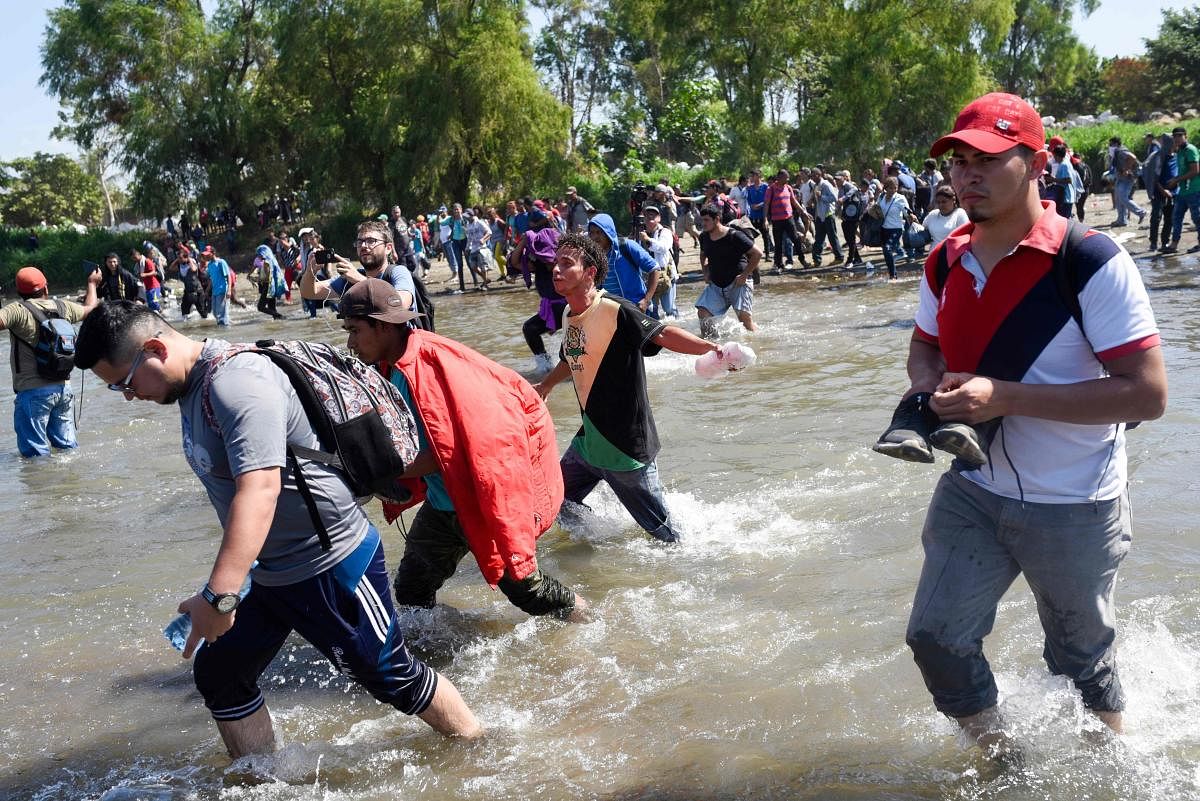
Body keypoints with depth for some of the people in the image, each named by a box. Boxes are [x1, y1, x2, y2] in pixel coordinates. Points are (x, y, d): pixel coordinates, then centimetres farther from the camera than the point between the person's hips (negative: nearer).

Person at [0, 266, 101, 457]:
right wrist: (92, 284, 43)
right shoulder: (63, 307, 6)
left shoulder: (18, 310, -11)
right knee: (68, 446, 18)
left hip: (33, 391, -6)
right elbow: (90, 308, 26)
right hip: (63, 387, 6)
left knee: (36, 453, -2)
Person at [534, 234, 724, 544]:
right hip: (589, 440, 8)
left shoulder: (614, 311, -19)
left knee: (662, 530, 1)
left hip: (625, 445, -8)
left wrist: (712, 349, -44)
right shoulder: (570, 315, 5)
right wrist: (545, 386, 43)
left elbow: (662, 334, -28)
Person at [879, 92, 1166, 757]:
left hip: (1073, 509, -5)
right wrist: (927, 390, -9)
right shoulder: (945, 264, -1)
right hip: (973, 489, 5)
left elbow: (1146, 393, -24)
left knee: (1079, 661, 15)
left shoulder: (1092, 263, -20)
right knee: (936, 638, 5)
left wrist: (1002, 397, -30)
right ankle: (1000, 761, 32)